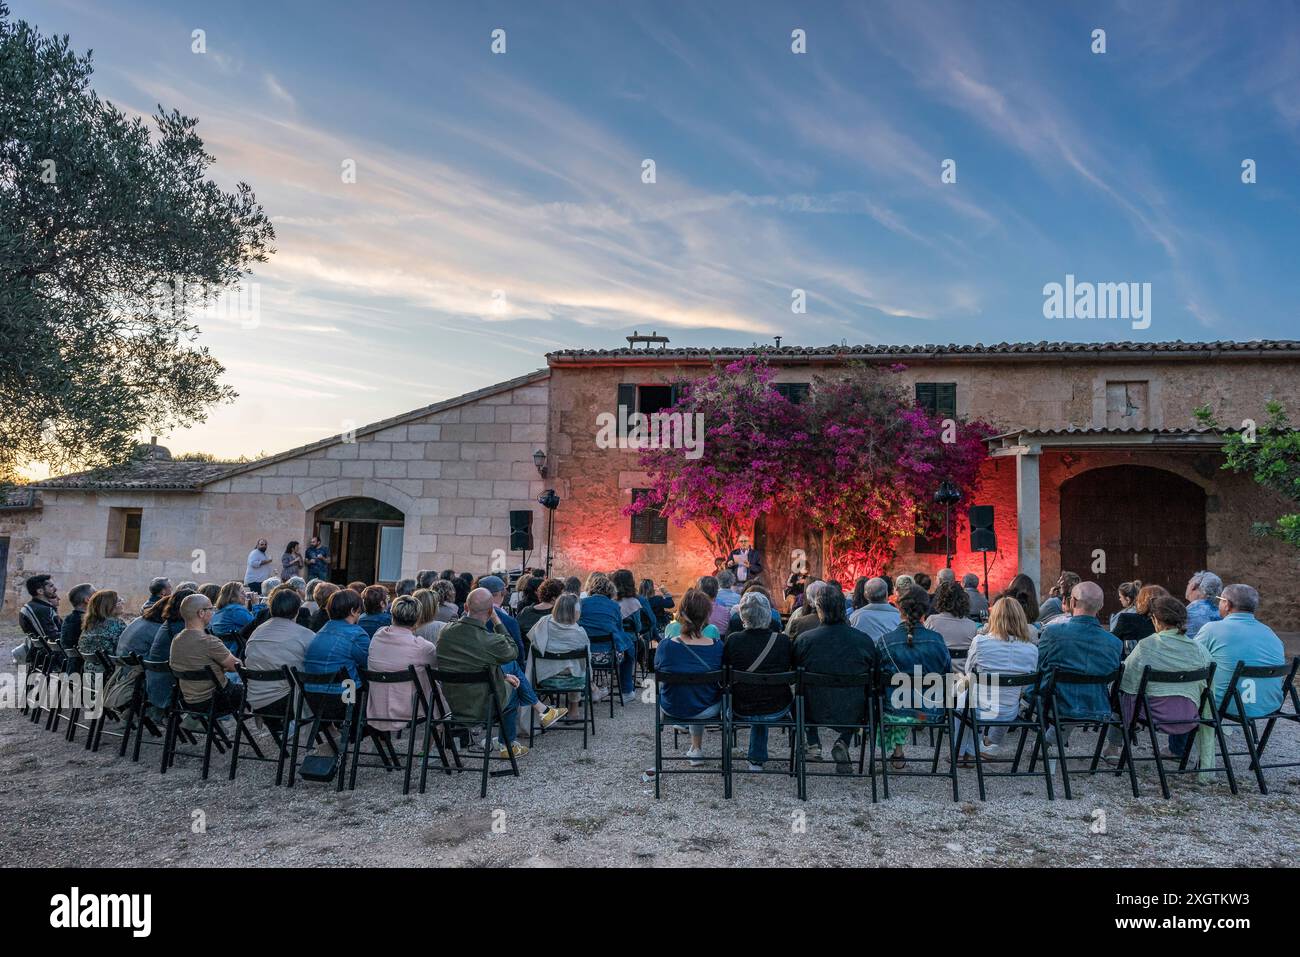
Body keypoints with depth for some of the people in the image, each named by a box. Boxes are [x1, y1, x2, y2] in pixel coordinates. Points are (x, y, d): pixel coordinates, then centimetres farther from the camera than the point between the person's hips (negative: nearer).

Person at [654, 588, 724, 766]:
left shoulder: (665, 646, -22)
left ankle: (696, 748, 50)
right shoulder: (717, 647, -23)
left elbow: (658, 674, -2)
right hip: (705, 711, -1)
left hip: (671, 709, 1)